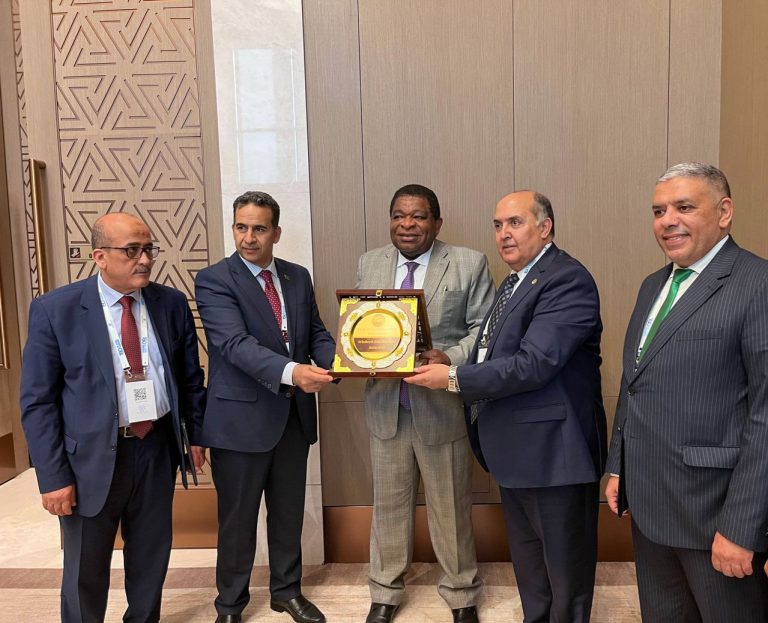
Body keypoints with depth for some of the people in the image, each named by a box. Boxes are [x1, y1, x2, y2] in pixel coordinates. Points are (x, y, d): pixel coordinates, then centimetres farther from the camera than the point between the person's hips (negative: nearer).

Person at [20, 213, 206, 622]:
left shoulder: (172, 303, -1)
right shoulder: (54, 310, -9)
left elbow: (191, 377, 8)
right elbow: (37, 402, -9)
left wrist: (195, 435, 8)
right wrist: (53, 476, -11)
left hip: (158, 449, 3)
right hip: (93, 457, -3)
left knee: (152, 558, 19)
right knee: (85, 571, 15)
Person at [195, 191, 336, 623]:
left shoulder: (299, 276, 7)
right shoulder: (214, 280, -11)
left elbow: (316, 333, 9)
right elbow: (236, 343, -24)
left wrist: (334, 362, -14)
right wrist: (290, 371, -39)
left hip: (295, 414, 5)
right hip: (241, 416, -4)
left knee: (289, 512, 18)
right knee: (238, 518, 12)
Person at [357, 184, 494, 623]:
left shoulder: (470, 264, -4)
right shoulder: (369, 264, 7)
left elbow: (485, 330, -6)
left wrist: (449, 358, -23)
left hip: (443, 406, -3)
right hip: (386, 405, 3)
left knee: (451, 508, 13)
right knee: (389, 503, 17)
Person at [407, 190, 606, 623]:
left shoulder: (567, 279, -18)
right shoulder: (515, 283, 14)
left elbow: (532, 364, -27)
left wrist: (454, 379, -19)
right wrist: (449, 368, -1)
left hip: (553, 452, -9)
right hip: (515, 453, 9)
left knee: (565, 568, 10)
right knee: (528, 561, 24)